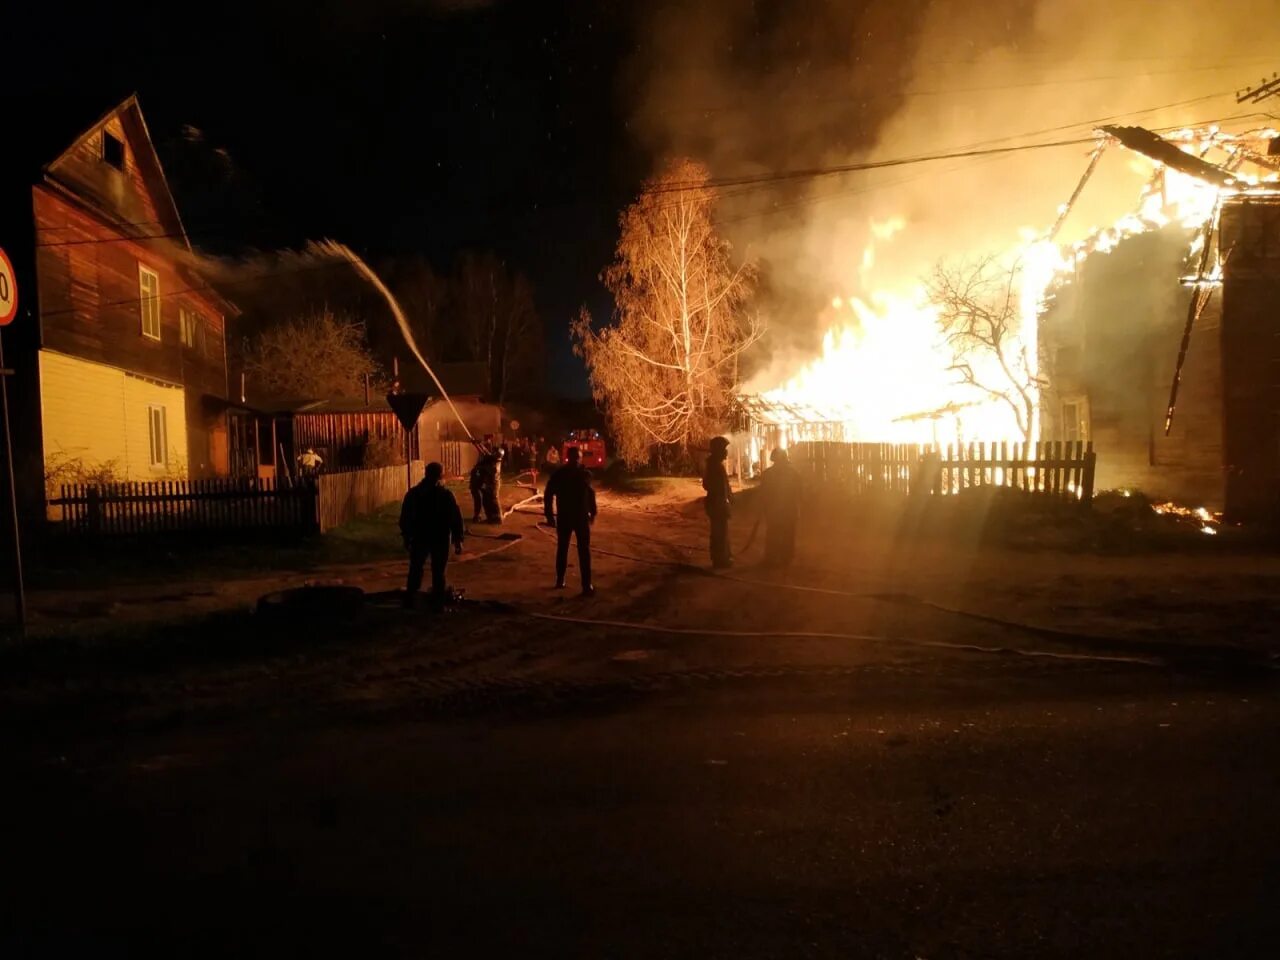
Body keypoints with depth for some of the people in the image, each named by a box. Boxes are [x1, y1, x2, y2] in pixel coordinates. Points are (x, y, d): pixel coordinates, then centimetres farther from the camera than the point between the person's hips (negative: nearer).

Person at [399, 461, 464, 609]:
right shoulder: (446, 495, -9)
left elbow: (404, 518, 4)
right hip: (441, 539, -2)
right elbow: (456, 518, -9)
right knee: (438, 572, 5)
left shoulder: (412, 494, -2)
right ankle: (437, 602, 6)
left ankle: (410, 600, 17)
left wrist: (406, 536, 14)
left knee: (415, 569, 16)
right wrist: (458, 539, -2)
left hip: (419, 538, 2)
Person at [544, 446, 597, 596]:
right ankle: (560, 579, 24)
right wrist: (550, 515, -5)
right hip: (564, 518, -1)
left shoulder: (586, 474, -2)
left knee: (584, 551, -1)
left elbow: (591, 493, 8)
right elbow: (548, 495, -3)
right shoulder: (558, 475, -7)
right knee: (562, 549, 13)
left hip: (582, 517, 1)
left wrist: (592, 512, 10)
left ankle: (587, 585, 2)